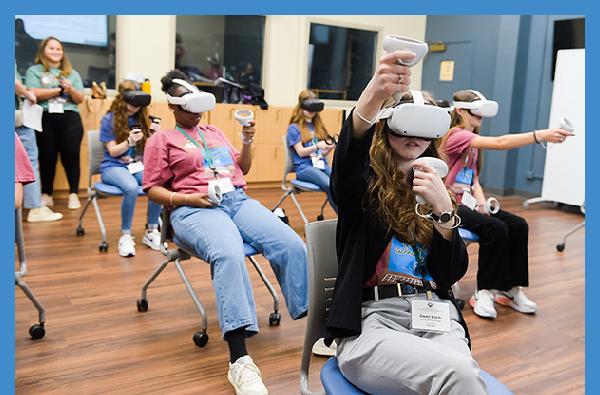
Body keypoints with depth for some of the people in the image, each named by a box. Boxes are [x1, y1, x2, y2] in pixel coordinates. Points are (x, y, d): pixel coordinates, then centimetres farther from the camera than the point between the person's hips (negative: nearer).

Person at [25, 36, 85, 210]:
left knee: (71, 155, -6)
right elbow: (34, 94, -5)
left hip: (69, 118, 1)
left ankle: (73, 194, -1)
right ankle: (47, 194, 13)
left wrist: (71, 89, -8)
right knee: (47, 157, 2)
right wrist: (59, 89, -3)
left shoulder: (72, 73, 18)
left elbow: (80, 99, 12)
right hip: (45, 119, -1)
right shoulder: (34, 71, 10)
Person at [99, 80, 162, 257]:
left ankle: (151, 232, -14)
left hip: (137, 165, 3)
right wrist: (129, 142, -22)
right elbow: (113, 151, -4)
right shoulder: (109, 120, -1)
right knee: (132, 188, -38)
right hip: (113, 167, -3)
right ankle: (125, 236, -21)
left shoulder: (141, 118, 10)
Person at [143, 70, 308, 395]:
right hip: (196, 210, -5)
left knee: (292, 244, -23)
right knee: (229, 254, -40)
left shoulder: (215, 132, 27)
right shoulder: (162, 139, 13)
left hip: (238, 200, 5)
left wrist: (247, 141, 10)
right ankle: (239, 361, -45)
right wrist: (187, 198, -11)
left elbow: (242, 169, 28)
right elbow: (153, 189, 6)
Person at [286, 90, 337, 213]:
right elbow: (301, 152, -5)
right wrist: (317, 146, -22)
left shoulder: (318, 125, 23)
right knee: (329, 185, -33)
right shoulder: (294, 128, 6)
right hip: (304, 167, -5)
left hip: (321, 164, 5)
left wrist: (329, 148, -3)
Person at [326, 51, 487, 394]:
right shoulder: (363, 182, 5)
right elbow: (347, 158, -24)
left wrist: (442, 208, -8)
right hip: (371, 321, -4)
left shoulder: (435, 187, 16)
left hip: (436, 316, 4)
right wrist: (373, 96, -43)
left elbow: (452, 274, 7)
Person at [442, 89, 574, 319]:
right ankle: (484, 291, -16)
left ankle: (510, 289, 0)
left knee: (518, 225, -7)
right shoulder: (456, 135, -14)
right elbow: (499, 143, -28)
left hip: (467, 201, 9)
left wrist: (481, 203, -7)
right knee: (495, 228, -29)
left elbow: (474, 181, 13)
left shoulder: (472, 141, 17)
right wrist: (540, 136, -35)